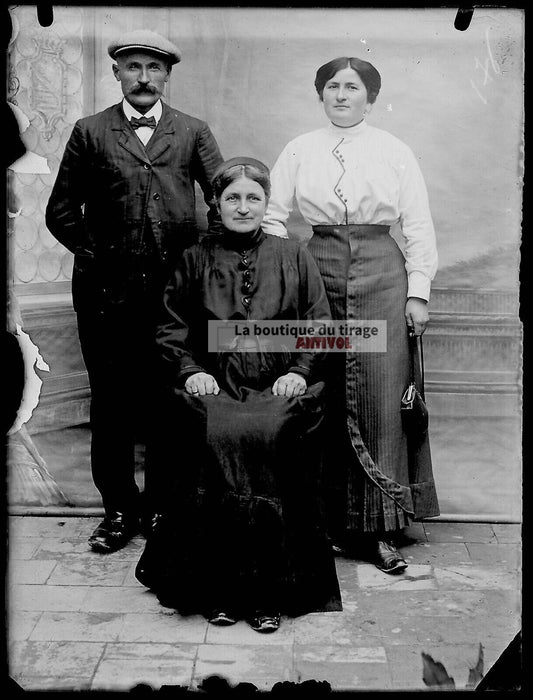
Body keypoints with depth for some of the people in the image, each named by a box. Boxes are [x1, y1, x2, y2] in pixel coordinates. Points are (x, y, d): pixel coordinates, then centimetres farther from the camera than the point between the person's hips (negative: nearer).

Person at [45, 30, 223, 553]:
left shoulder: (192, 133, 10)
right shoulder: (89, 133, 9)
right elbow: (61, 210, 9)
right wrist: (93, 254, 0)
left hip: (175, 284, 0)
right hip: (106, 289, 0)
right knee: (111, 401, 5)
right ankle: (119, 509, 18)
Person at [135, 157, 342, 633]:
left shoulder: (294, 259, 14)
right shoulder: (195, 260, 15)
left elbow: (321, 326, 11)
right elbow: (171, 328, 14)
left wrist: (299, 371, -4)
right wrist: (190, 370, -2)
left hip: (280, 387, 0)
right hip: (213, 386, 1)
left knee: (272, 438, -31)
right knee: (215, 438, -30)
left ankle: (271, 592, -16)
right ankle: (217, 589, -14)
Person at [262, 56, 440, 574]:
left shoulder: (395, 152, 7)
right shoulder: (299, 151, 9)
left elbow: (419, 227, 6)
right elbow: (272, 216, 9)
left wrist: (418, 291, -1)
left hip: (381, 275, -1)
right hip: (320, 270, 1)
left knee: (381, 396, -3)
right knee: (324, 399, 2)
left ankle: (382, 530, 5)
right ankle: (328, 518, 15)